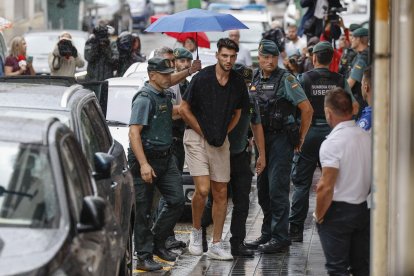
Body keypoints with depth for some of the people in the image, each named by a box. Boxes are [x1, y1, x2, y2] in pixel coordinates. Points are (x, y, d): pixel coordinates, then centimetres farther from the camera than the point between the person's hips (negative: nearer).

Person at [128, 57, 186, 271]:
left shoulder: (164, 96, 13)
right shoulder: (144, 98, -14)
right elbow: (134, 133, -21)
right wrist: (144, 164, -27)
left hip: (165, 157, 8)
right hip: (145, 159, -8)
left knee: (176, 201, 4)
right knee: (143, 210, -1)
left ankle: (157, 242, 21)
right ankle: (144, 257, 4)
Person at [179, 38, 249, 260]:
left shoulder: (238, 82, 2)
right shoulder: (201, 78, -13)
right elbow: (184, 109, -7)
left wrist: (224, 132, 5)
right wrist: (203, 132, -5)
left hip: (221, 141, 5)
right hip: (197, 138, -5)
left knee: (221, 193, 4)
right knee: (203, 189, -15)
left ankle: (216, 245, 11)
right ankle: (196, 231, 10)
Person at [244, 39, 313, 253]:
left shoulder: (285, 80, -11)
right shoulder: (255, 79, 10)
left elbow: (307, 109, -12)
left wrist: (300, 137, -7)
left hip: (281, 139, -7)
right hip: (261, 139, 7)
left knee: (277, 188, -9)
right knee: (262, 188, 12)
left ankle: (280, 237, -5)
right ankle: (267, 233, 22)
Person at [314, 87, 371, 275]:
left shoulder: (332, 143, -18)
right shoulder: (367, 138, 2)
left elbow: (326, 187, -21)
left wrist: (318, 215, -8)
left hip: (338, 211, -6)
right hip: (364, 209, 6)